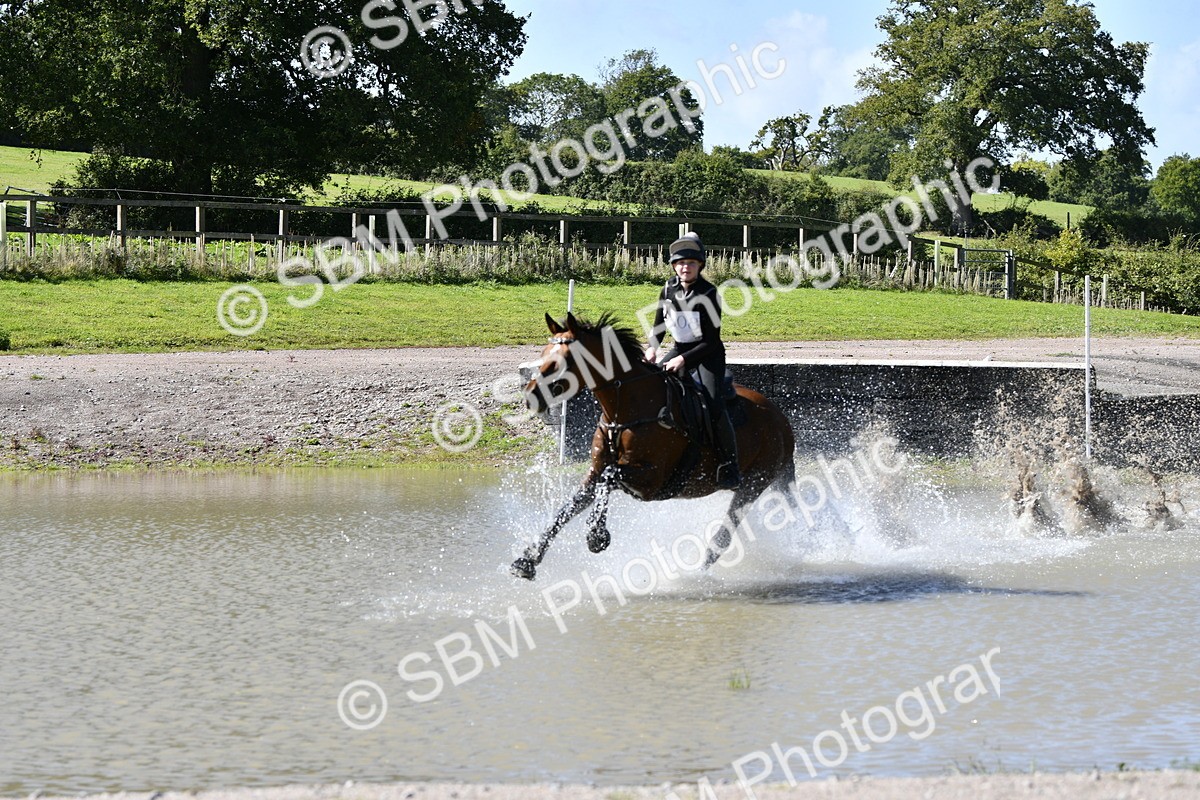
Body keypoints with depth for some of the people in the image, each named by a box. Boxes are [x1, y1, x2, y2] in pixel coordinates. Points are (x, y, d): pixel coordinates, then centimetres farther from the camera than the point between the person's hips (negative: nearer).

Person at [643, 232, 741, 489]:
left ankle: (729, 465, -17)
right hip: (679, 350, 6)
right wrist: (652, 348, -8)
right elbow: (659, 326, 11)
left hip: (708, 354, -6)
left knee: (713, 405, -25)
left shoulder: (709, 294, -17)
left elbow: (711, 341, -17)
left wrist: (684, 360, -25)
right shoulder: (669, 290, -1)